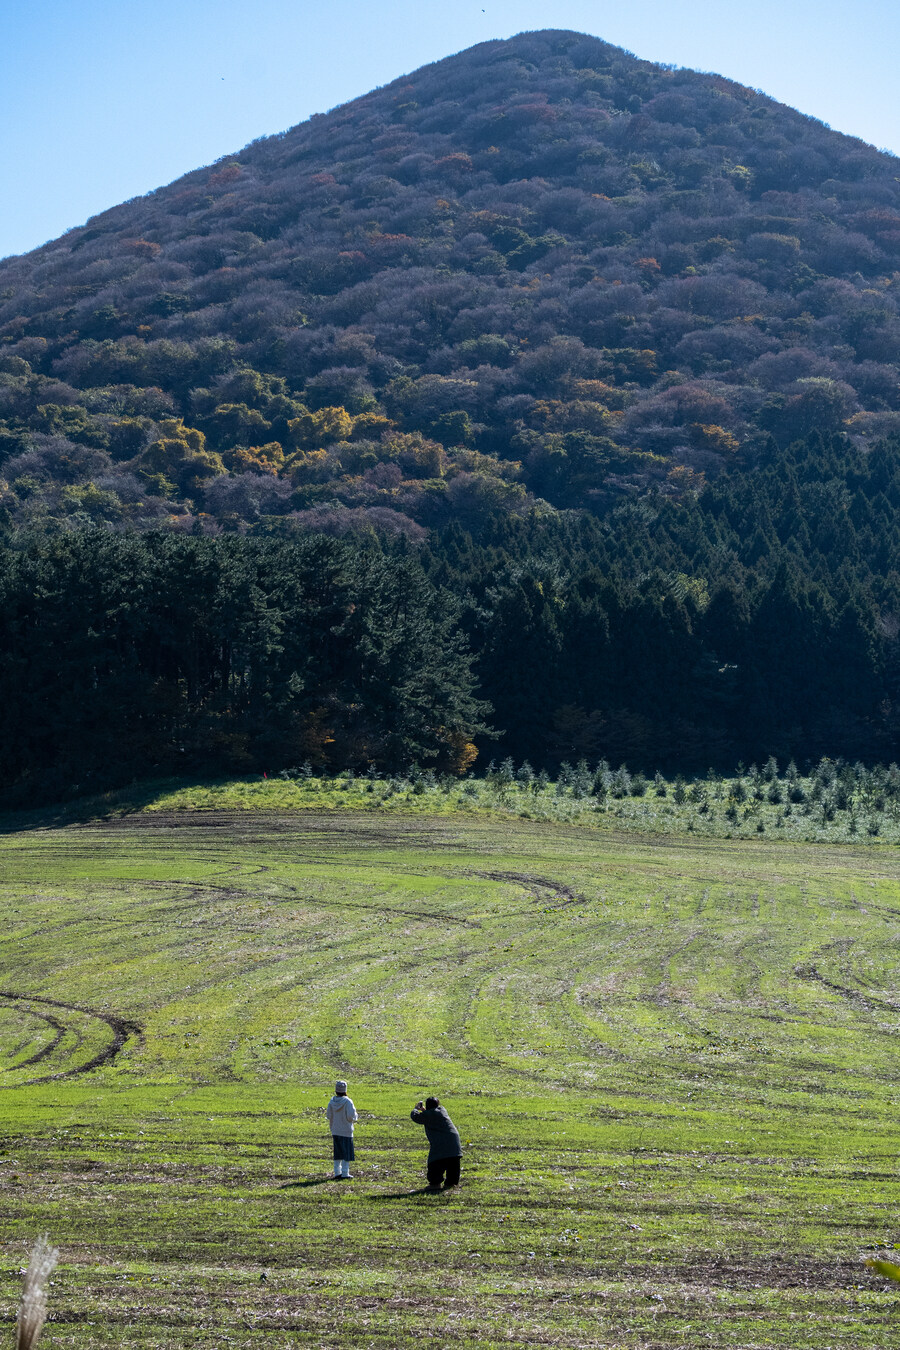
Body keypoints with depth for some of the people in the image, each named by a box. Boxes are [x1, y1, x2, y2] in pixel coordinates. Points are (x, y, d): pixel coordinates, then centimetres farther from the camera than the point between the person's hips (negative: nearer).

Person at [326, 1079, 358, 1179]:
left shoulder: (332, 1102, -1)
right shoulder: (347, 1102, -15)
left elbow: (329, 1115, 4)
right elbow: (350, 1116, -17)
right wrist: (356, 1116, 4)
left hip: (335, 1131, 5)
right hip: (346, 1131, -5)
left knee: (338, 1153, 15)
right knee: (347, 1152, 2)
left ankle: (337, 1173, 17)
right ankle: (345, 1173, 1)